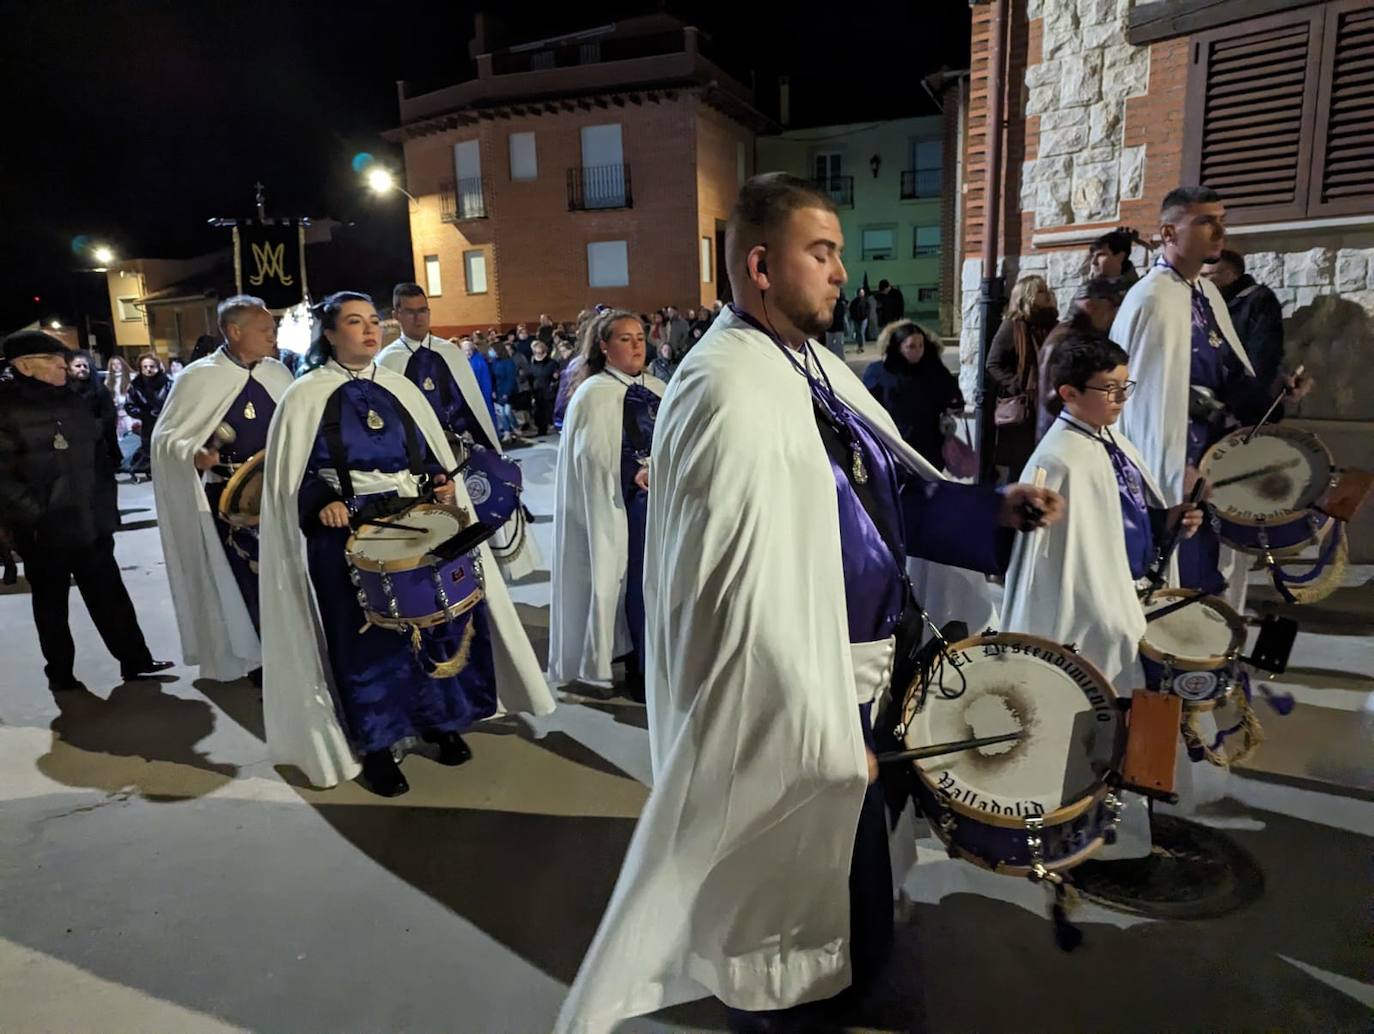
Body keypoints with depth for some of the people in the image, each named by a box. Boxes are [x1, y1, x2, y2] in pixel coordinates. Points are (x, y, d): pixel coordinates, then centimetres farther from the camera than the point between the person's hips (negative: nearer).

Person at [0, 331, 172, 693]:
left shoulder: (74, 402, 8)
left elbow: (101, 455, 15)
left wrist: (105, 504, 10)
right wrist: (34, 515, -18)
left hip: (90, 522, 5)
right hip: (44, 531, -5)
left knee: (110, 594, 9)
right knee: (51, 604, 10)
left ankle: (135, 660, 17)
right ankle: (60, 674, 23)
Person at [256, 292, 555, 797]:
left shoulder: (400, 389, 11)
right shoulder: (306, 396, -2)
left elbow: (429, 455, 15)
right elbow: (292, 474, -4)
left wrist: (443, 484, -5)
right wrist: (322, 504, -23)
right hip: (350, 536, -4)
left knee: (438, 618, 5)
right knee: (368, 636, 0)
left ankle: (442, 721, 25)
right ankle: (375, 745, 16)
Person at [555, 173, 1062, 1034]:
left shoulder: (818, 365, 5)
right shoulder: (732, 394, -26)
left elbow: (896, 484, 8)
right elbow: (753, 603, -29)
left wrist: (993, 508, -8)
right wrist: (828, 736, -24)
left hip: (863, 669, 9)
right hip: (792, 696, -9)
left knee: (849, 862, 29)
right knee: (795, 881, 16)